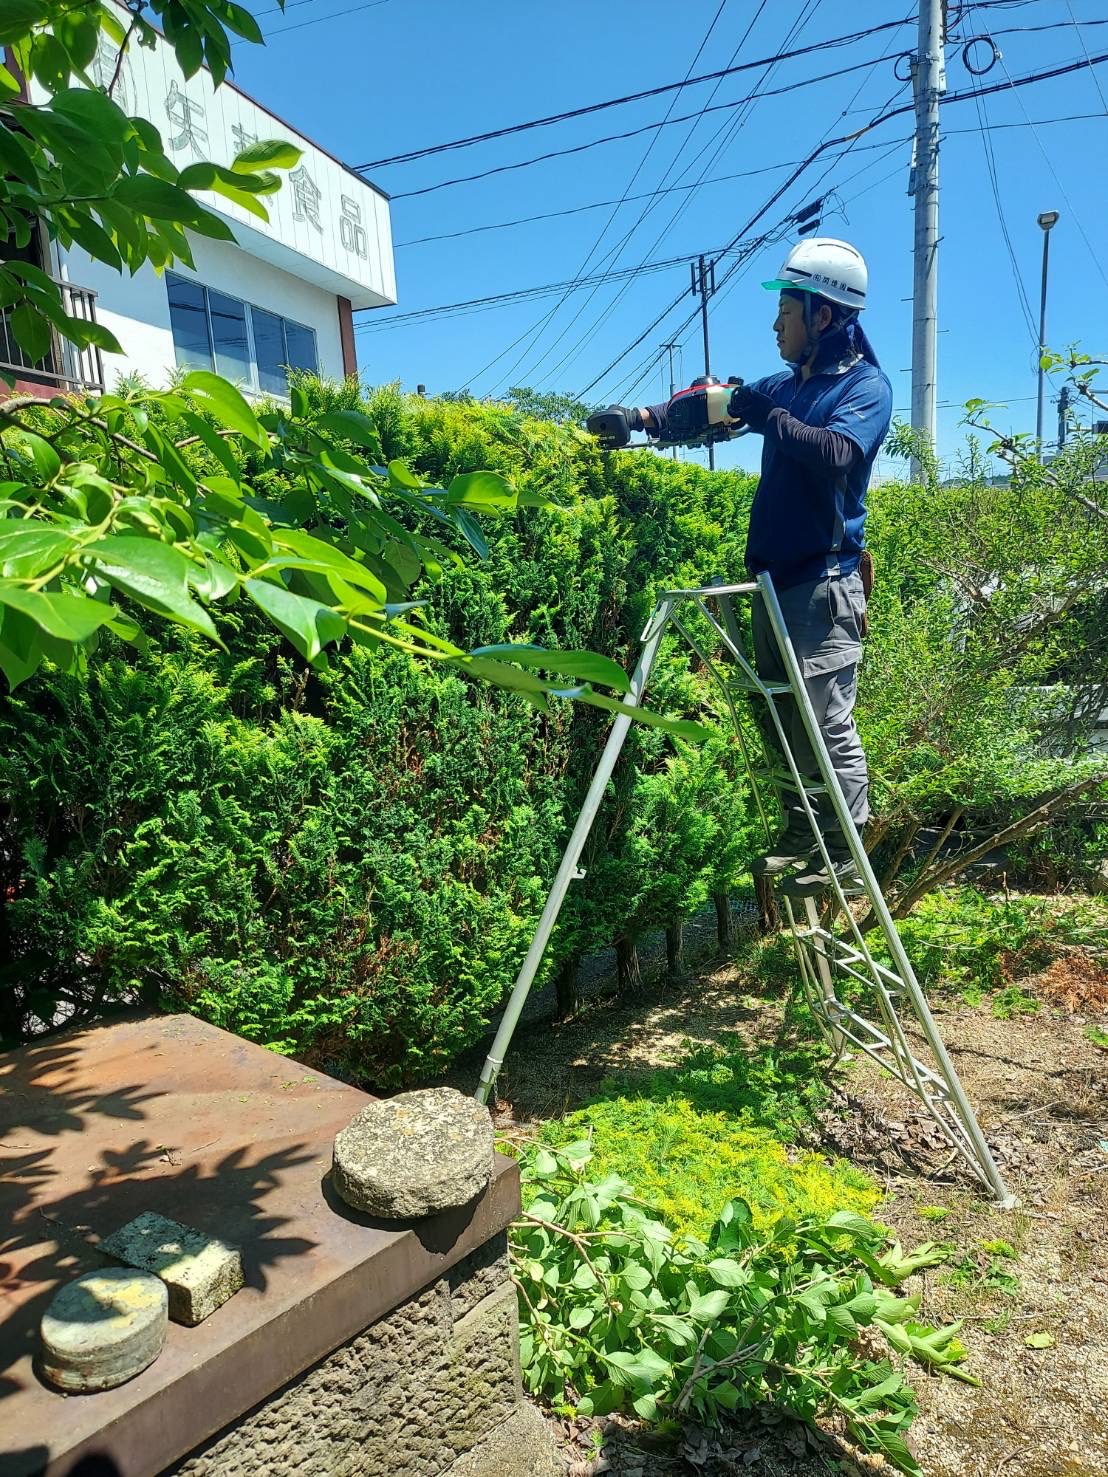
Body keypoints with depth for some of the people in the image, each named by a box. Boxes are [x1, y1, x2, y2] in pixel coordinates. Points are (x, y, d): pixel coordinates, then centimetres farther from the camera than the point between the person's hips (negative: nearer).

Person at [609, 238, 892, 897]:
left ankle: (845, 858, 2)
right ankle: (801, 838, 23)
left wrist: (765, 415, -20)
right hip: (776, 577, 8)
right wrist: (646, 417, 2)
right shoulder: (787, 383, 18)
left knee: (828, 723, -8)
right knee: (781, 718, 11)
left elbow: (837, 454, -23)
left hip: (825, 583, -8)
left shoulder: (866, 385, -5)